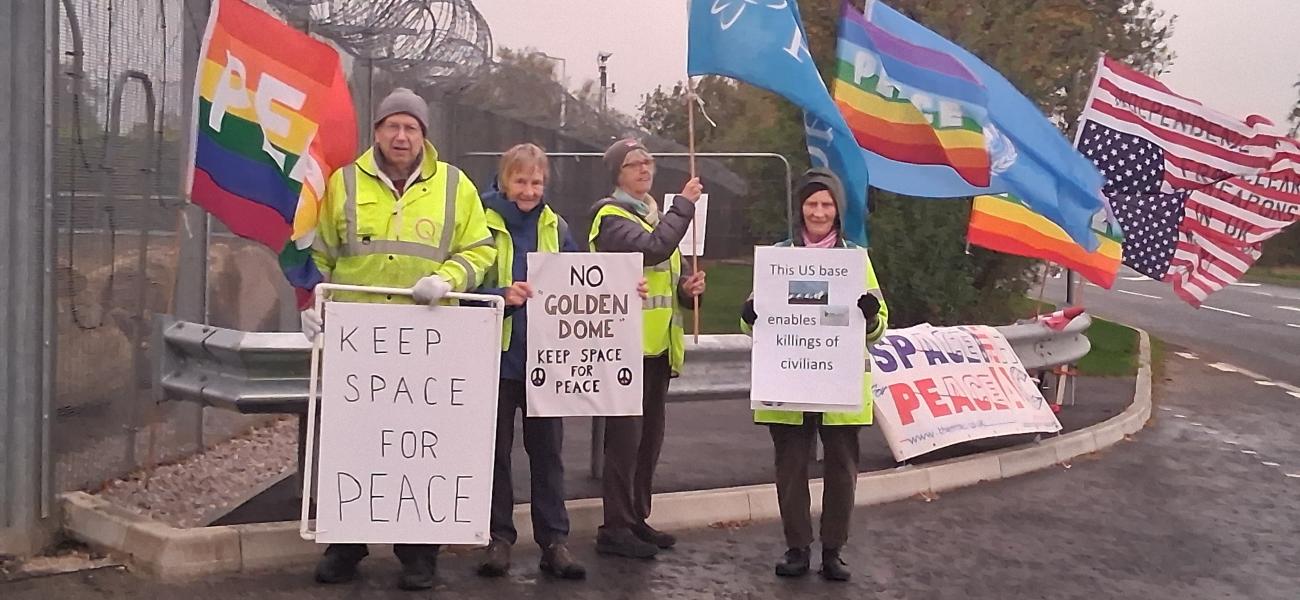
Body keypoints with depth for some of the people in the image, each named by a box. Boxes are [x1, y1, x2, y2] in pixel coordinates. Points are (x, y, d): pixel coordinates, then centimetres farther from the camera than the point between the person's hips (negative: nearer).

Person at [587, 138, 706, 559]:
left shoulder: (656, 216, 19)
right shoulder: (611, 216, -8)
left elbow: (671, 271, 23)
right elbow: (651, 249, -26)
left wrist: (689, 286, 0)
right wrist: (684, 205, -18)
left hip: (658, 344, 9)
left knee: (649, 436, 13)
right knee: (625, 436, -8)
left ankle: (636, 519, 22)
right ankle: (615, 528, -3)